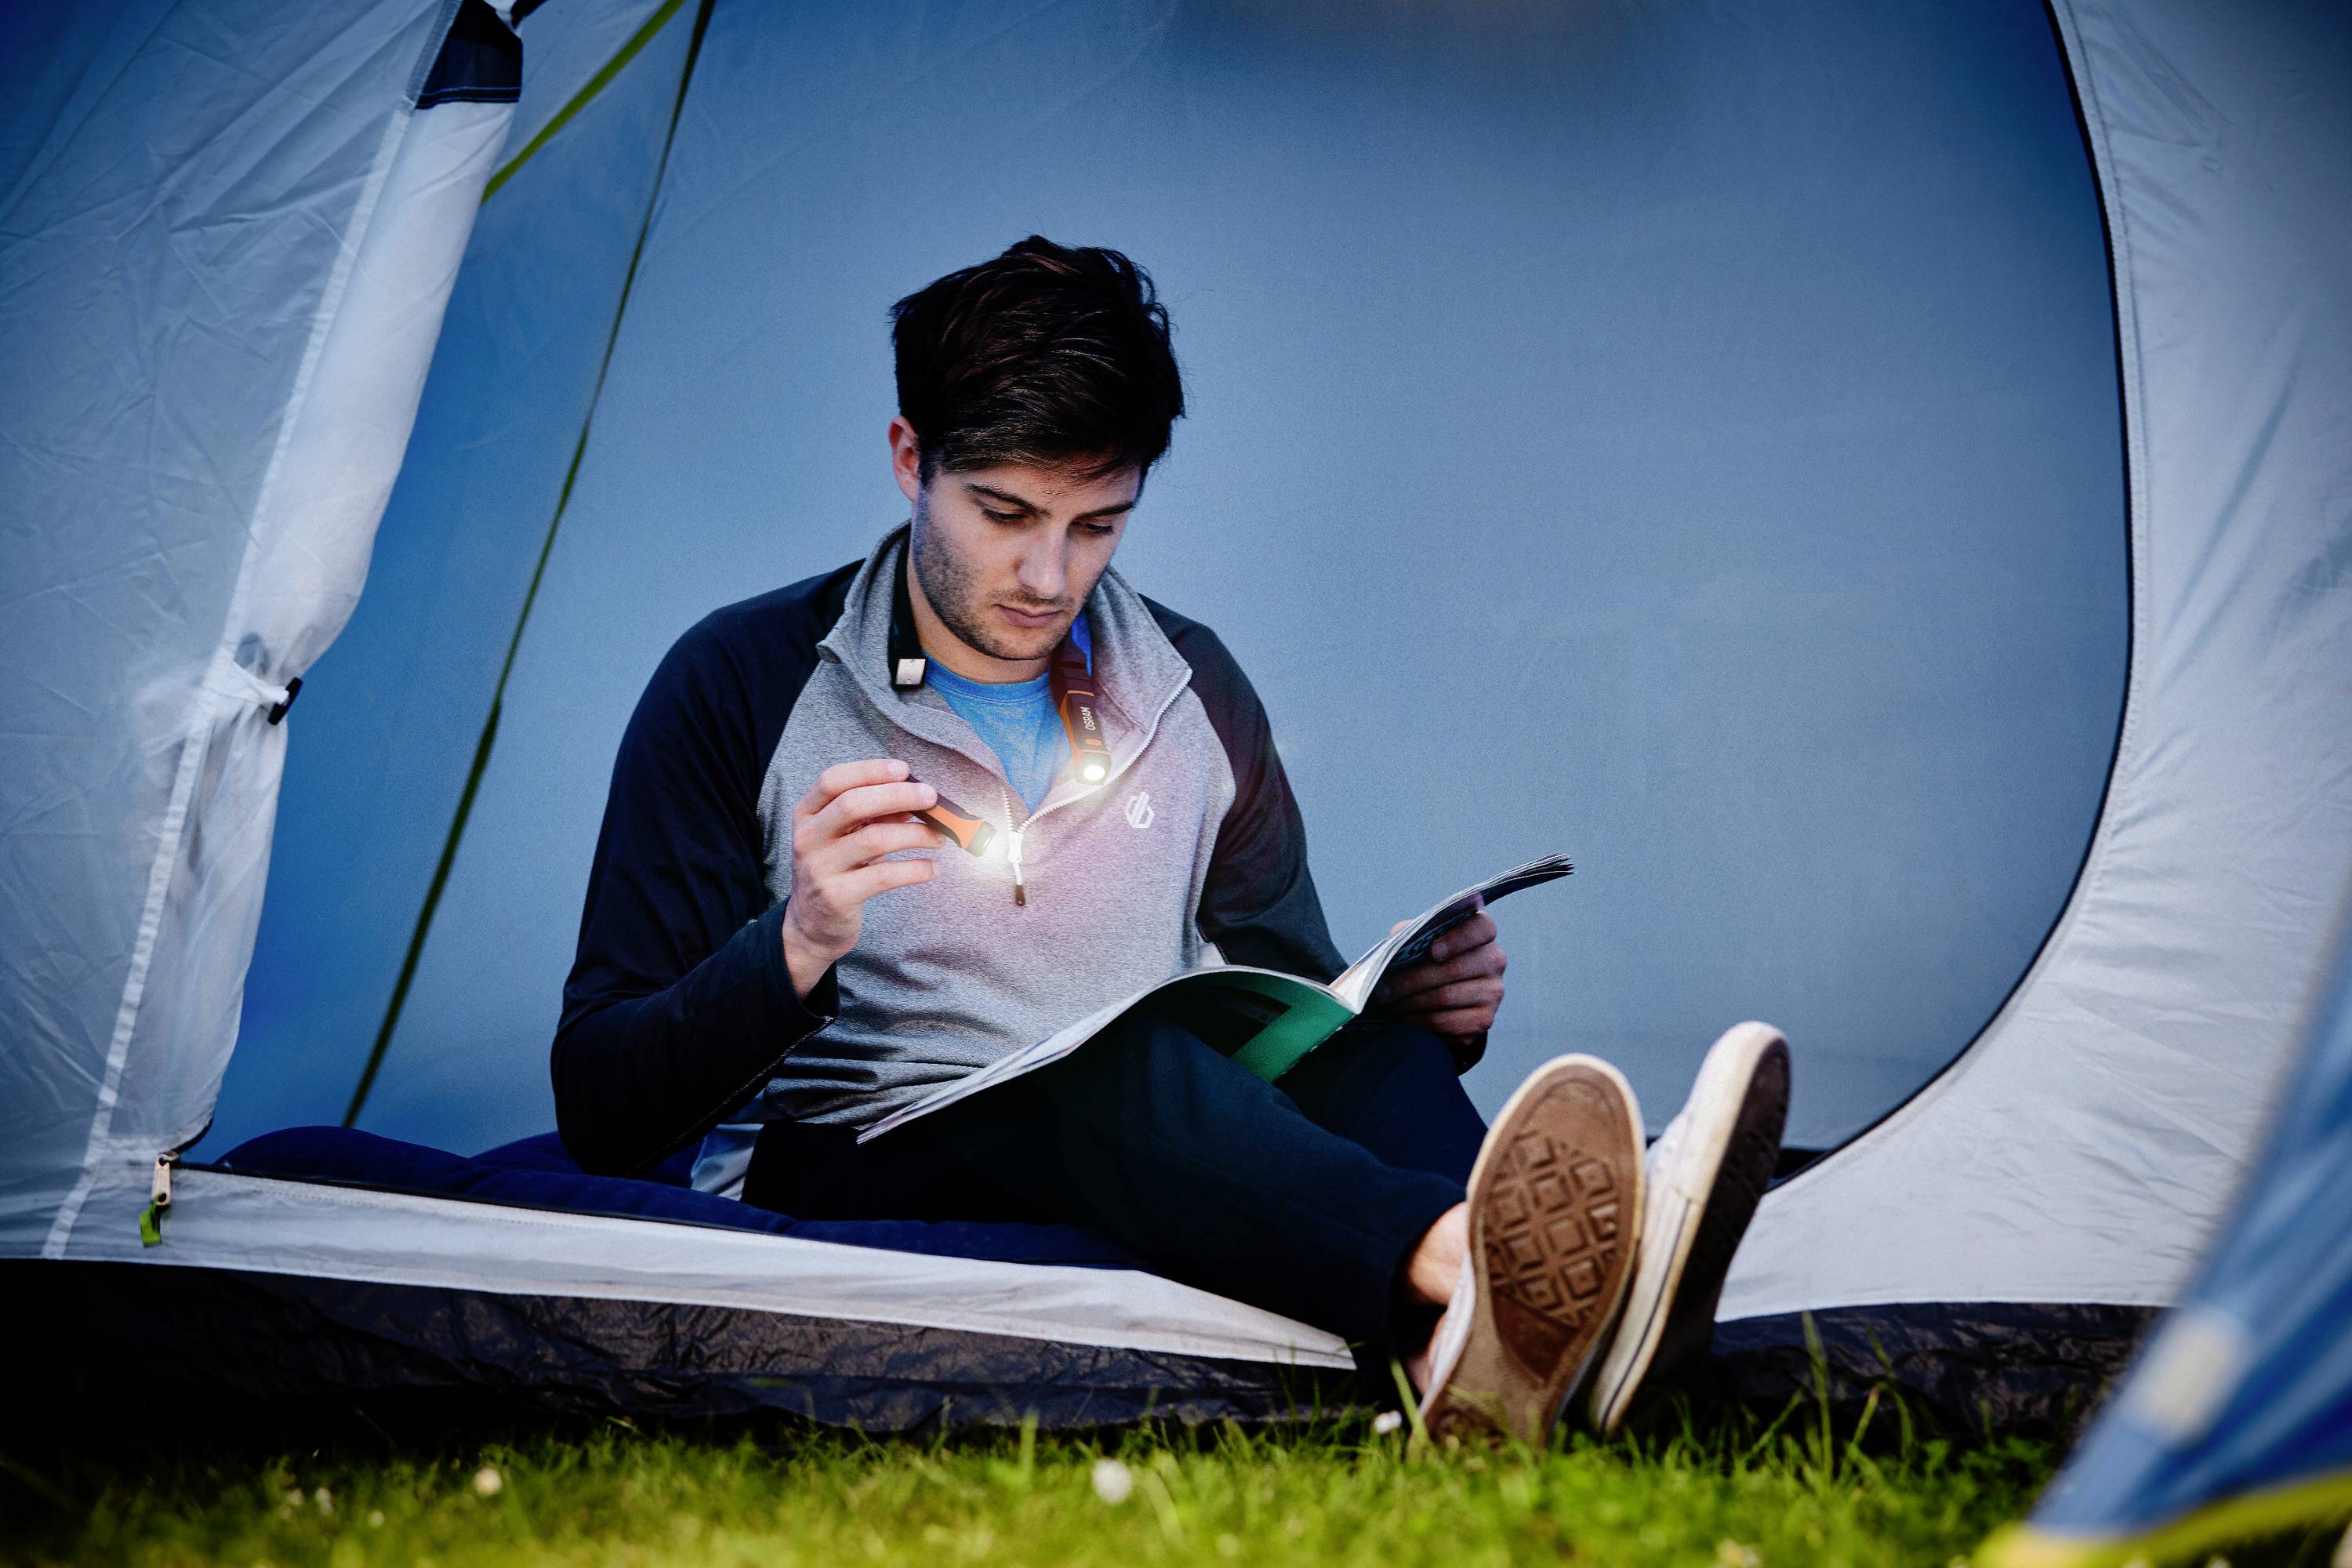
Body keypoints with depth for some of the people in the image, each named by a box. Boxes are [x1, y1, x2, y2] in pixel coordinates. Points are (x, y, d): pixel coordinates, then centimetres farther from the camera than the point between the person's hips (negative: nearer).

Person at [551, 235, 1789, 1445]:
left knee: (1342, 1045, -26)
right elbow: (600, 1114, -8)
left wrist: (1410, 1007, -10)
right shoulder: (743, 683, -5)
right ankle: (1459, 1270, -59)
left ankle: (1484, 1344, -55)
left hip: (1146, 1187, 4)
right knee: (1109, 1065, -35)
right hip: (843, 1190, -3)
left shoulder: (1195, 697, 7)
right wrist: (796, 949, -27)